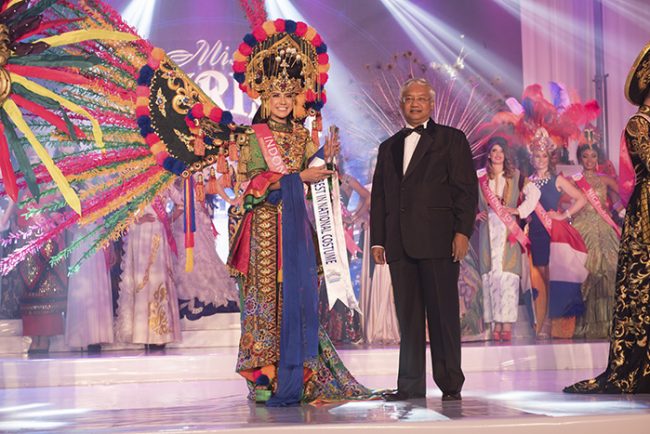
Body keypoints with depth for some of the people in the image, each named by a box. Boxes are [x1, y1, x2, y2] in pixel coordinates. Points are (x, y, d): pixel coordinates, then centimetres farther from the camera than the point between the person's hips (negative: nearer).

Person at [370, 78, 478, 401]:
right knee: (408, 316, 4)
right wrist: (377, 239, 9)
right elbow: (378, 196, 19)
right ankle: (411, 384, 8)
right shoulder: (389, 148, 21)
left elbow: (467, 189, 0)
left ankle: (450, 384, 3)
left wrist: (463, 231, -10)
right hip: (400, 243, 4)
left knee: (443, 313, -3)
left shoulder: (451, 139, 8)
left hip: (438, 240, -4)